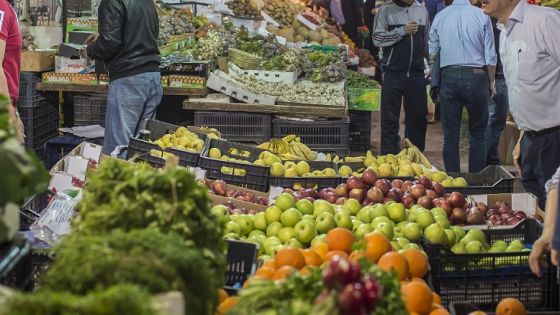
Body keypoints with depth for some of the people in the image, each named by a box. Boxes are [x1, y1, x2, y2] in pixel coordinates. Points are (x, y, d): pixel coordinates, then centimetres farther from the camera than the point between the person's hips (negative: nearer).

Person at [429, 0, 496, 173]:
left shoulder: (440, 17, 0)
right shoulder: (481, 16, -6)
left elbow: (432, 54, 6)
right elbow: (490, 56, -4)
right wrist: (491, 82, 9)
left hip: (448, 76, 2)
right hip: (476, 76, -2)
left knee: (450, 135, 8)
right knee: (478, 134, 10)